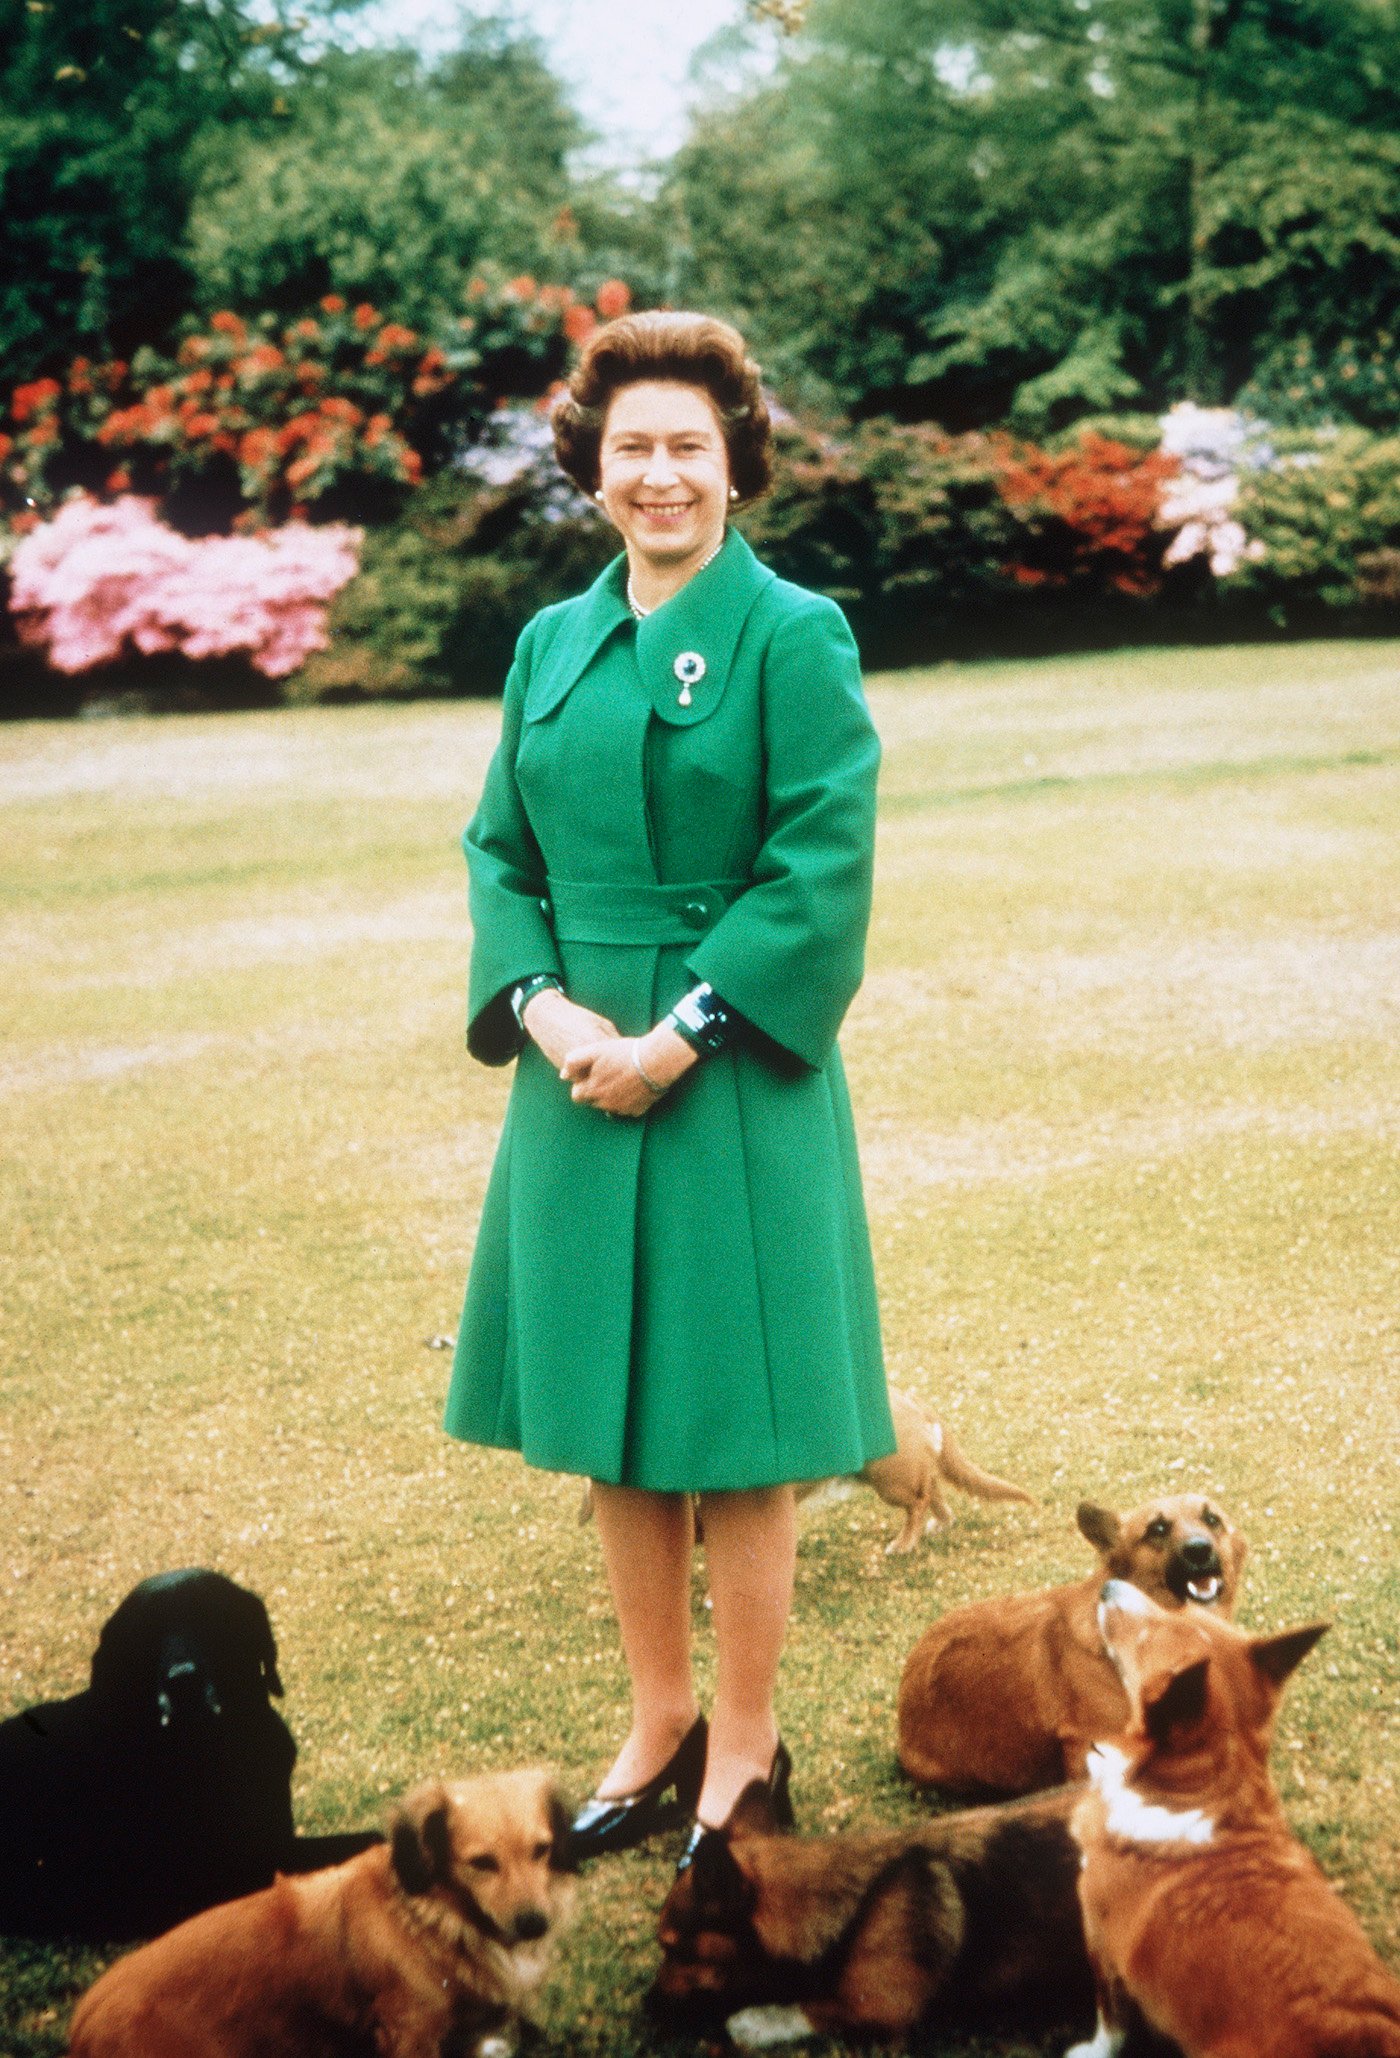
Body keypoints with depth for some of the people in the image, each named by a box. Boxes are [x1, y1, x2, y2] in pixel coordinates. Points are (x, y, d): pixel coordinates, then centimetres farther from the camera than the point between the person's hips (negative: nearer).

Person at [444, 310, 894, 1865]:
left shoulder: (791, 638, -6)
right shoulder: (552, 644, 10)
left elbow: (821, 871, -12)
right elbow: (500, 849, 11)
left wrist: (680, 1036, -16)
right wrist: (545, 1008, -7)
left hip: (733, 1083, -5)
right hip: (581, 1073, 5)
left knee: (728, 1431, 2)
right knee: (609, 1429, 12)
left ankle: (746, 1750, 17)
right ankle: (660, 1725, 27)